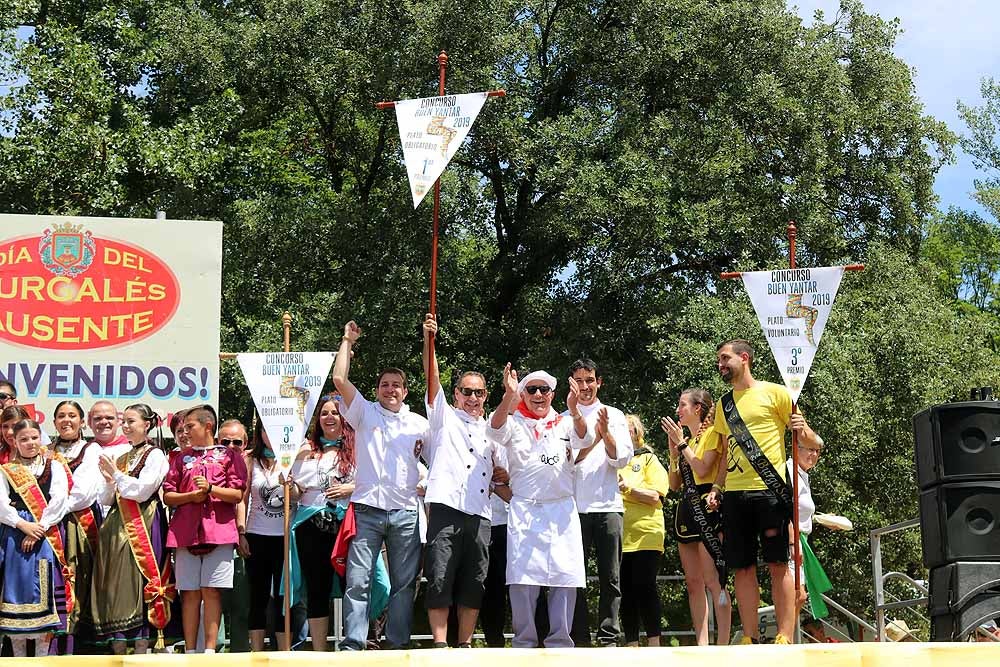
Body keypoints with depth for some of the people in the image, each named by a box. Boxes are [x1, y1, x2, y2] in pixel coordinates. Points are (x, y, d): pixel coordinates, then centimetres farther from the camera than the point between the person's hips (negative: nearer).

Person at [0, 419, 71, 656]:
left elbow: (59, 500, -3)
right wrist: (23, 525, -14)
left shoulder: (54, 467, 10)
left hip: (46, 534, -1)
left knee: (43, 589, -5)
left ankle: (42, 655, 0)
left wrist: (40, 528, -13)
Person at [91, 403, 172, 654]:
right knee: (115, 585, 3)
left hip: (142, 527, -7)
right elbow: (107, 499, 17)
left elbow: (142, 491, -12)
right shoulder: (121, 459, 19)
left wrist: (116, 474, -6)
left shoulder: (155, 455, -2)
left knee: (138, 586, -10)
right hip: (117, 526, 7)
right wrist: (109, 481, -1)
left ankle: (141, 649, -8)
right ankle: (117, 649, 6)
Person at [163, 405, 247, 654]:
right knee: (190, 593, 2)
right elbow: (168, 496, 13)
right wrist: (191, 496, -5)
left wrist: (210, 488, -14)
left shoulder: (229, 455, 8)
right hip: (185, 531, 3)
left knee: (211, 591, -5)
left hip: (218, 530, -3)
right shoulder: (182, 458, 18)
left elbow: (237, 494, 0)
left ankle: (210, 650, -3)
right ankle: (190, 651, 5)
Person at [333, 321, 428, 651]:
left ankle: (397, 643, 9)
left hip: (405, 512, 2)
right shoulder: (364, 413, 9)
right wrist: (347, 341, 5)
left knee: (404, 582, 4)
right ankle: (352, 645, -6)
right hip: (367, 509, -2)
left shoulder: (419, 424, 16)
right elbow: (339, 379, 0)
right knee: (358, 580, -6)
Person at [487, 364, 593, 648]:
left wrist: (574, 410, -30)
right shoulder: (514, 424, 9)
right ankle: (524, 643, 0)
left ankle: (560, 643, 5)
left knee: (565, 578, -2)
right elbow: (495, 430, -13)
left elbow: (584, 439, -8)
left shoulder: (564, 423, 12)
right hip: (524, 510, -1)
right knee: (523, 578, -7)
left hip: (562, 510, 1)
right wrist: (508, 396, -32)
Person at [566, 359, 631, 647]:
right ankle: (580, 639, 3)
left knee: (610, 577, -2)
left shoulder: (614, 415, 12)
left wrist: (606, 433, -12)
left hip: (608, 505, 1)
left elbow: (622, 459, 4)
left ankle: (609, 639, -1)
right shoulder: (563, 419, 9)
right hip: (574, 507, 0)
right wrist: (593, 440, -15)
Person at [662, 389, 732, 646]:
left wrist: (682, 443, -8)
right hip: (686, 508, 9)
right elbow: (674, 484, 17)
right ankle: (702, 646, 4)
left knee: (713, 580, -14)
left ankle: (722, 645, -18)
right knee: (693, 583, 4)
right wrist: (673, 450, 8)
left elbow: (702, 469, -16)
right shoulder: (685, 439, 21)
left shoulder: (712, 434, -1)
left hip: (706, 506, -9)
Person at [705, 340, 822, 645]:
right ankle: (750, 640, 7)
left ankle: (785, 639, -7)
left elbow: (810, 441, 1)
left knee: (778, 565, -6)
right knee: (742, 568, 3)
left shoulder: (774, 392, 1)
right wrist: (716, 488, 11)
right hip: (735, 494, 6)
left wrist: (801, 430, -22)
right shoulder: (724, 404, 18)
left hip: (770, 490, -6)